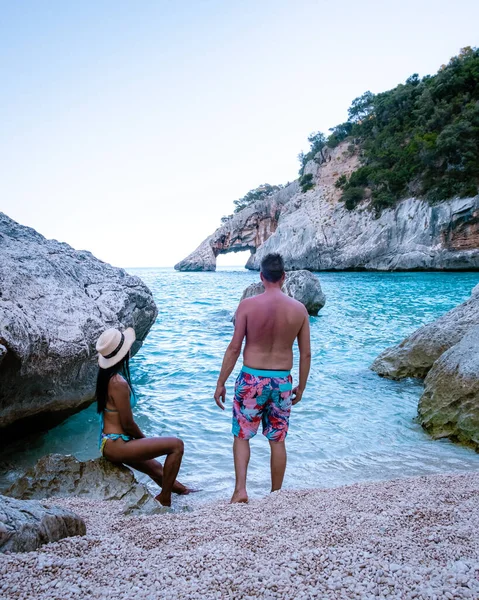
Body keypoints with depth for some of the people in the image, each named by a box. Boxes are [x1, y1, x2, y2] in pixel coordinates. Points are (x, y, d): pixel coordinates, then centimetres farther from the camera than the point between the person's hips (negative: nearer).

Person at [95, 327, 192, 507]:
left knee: (156, 468, 26)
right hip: (116, 445, -10)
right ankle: (164, 498, 2)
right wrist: (144, 438, 1)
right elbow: (128, 424, -19)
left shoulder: (106, 375, 4)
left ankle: (182, 490, 46)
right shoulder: (119, 383, -26)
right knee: (176, 445, -10)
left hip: (108, 442, 10)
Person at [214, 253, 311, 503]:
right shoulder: (299, 309, -3)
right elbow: (306, 354, 1)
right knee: (277, 441, 15)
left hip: (251, 379, -2)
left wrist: (221, 383, -1)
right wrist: (301, 387, 14)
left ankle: (240, 489, 5)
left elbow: (234, 348, -10)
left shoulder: (247, 305, -11)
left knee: (241, 436, 15)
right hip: (282, 381, 2)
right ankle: (275, 495, 27)